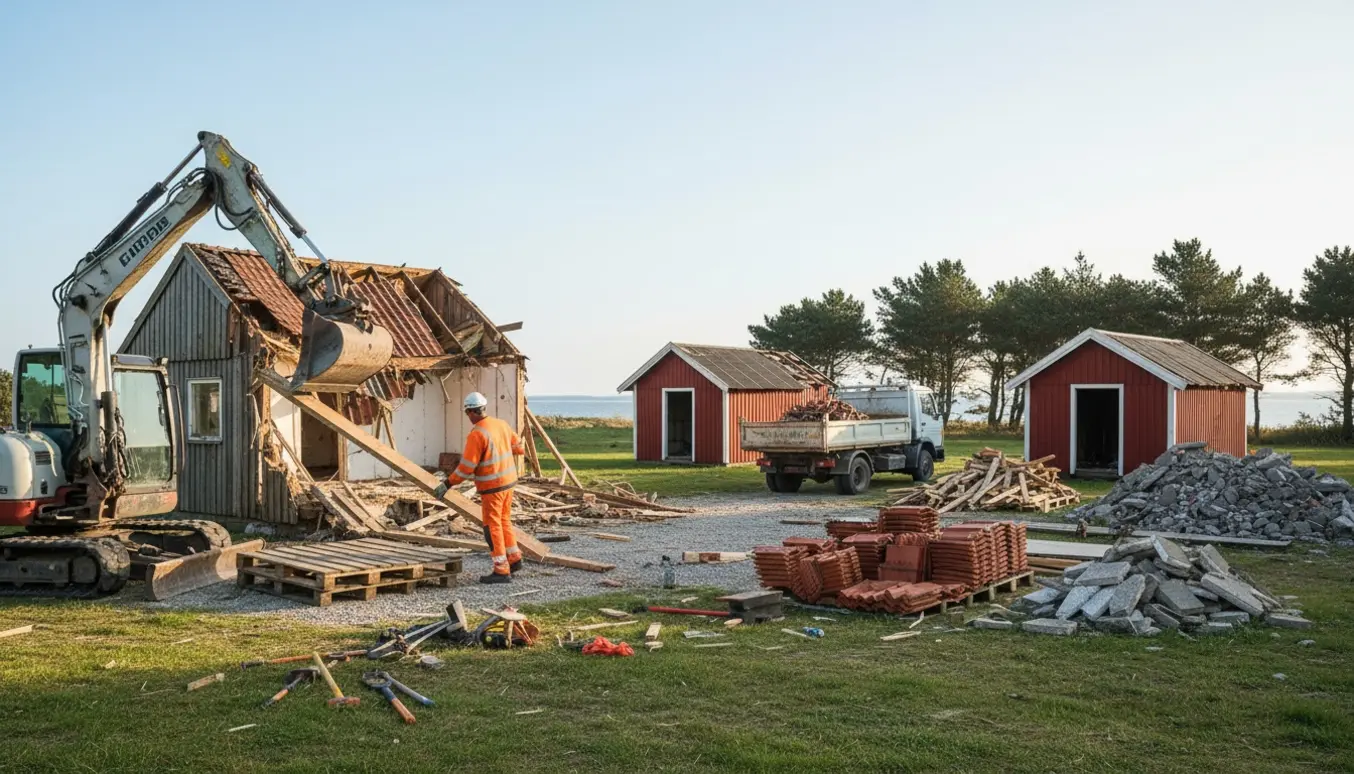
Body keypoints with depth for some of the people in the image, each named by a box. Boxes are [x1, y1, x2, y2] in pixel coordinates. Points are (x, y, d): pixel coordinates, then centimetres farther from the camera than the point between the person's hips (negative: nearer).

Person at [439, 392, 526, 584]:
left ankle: (502, 571, 1)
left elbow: (466, 467, -18)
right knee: (504, 520, 22)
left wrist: (448, 484, -10)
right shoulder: (501, 424, 4)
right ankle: (514, 558, 27)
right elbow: (516, 444, 19)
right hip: (509, 481, 8)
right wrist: (521, 451, 41)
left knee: (492, 526, -1)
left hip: (492, 486, -8)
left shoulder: (477, 434, -19)